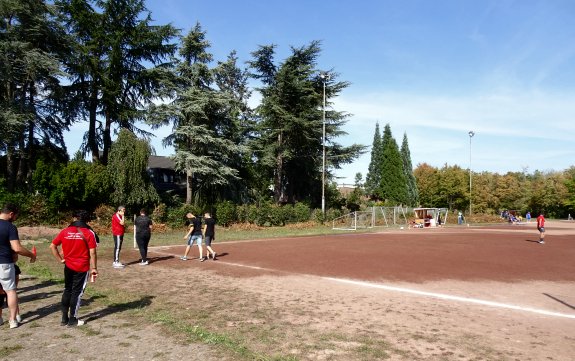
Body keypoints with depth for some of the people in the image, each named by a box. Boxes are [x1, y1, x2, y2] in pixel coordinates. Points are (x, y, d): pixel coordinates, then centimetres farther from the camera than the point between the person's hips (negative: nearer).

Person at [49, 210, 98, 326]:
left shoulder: (65, 231, 1)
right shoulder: (89, 233, -9)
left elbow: (52, 246, 2)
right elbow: (92, 253, -12)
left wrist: (60, 259, 8)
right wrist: (94, 268, -5)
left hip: (68, 266, 3)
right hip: (82, 268, -3)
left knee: (67, 290, 18)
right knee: (77, 292, 5)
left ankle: (64, 318, 22)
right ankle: (72, 320, 13)